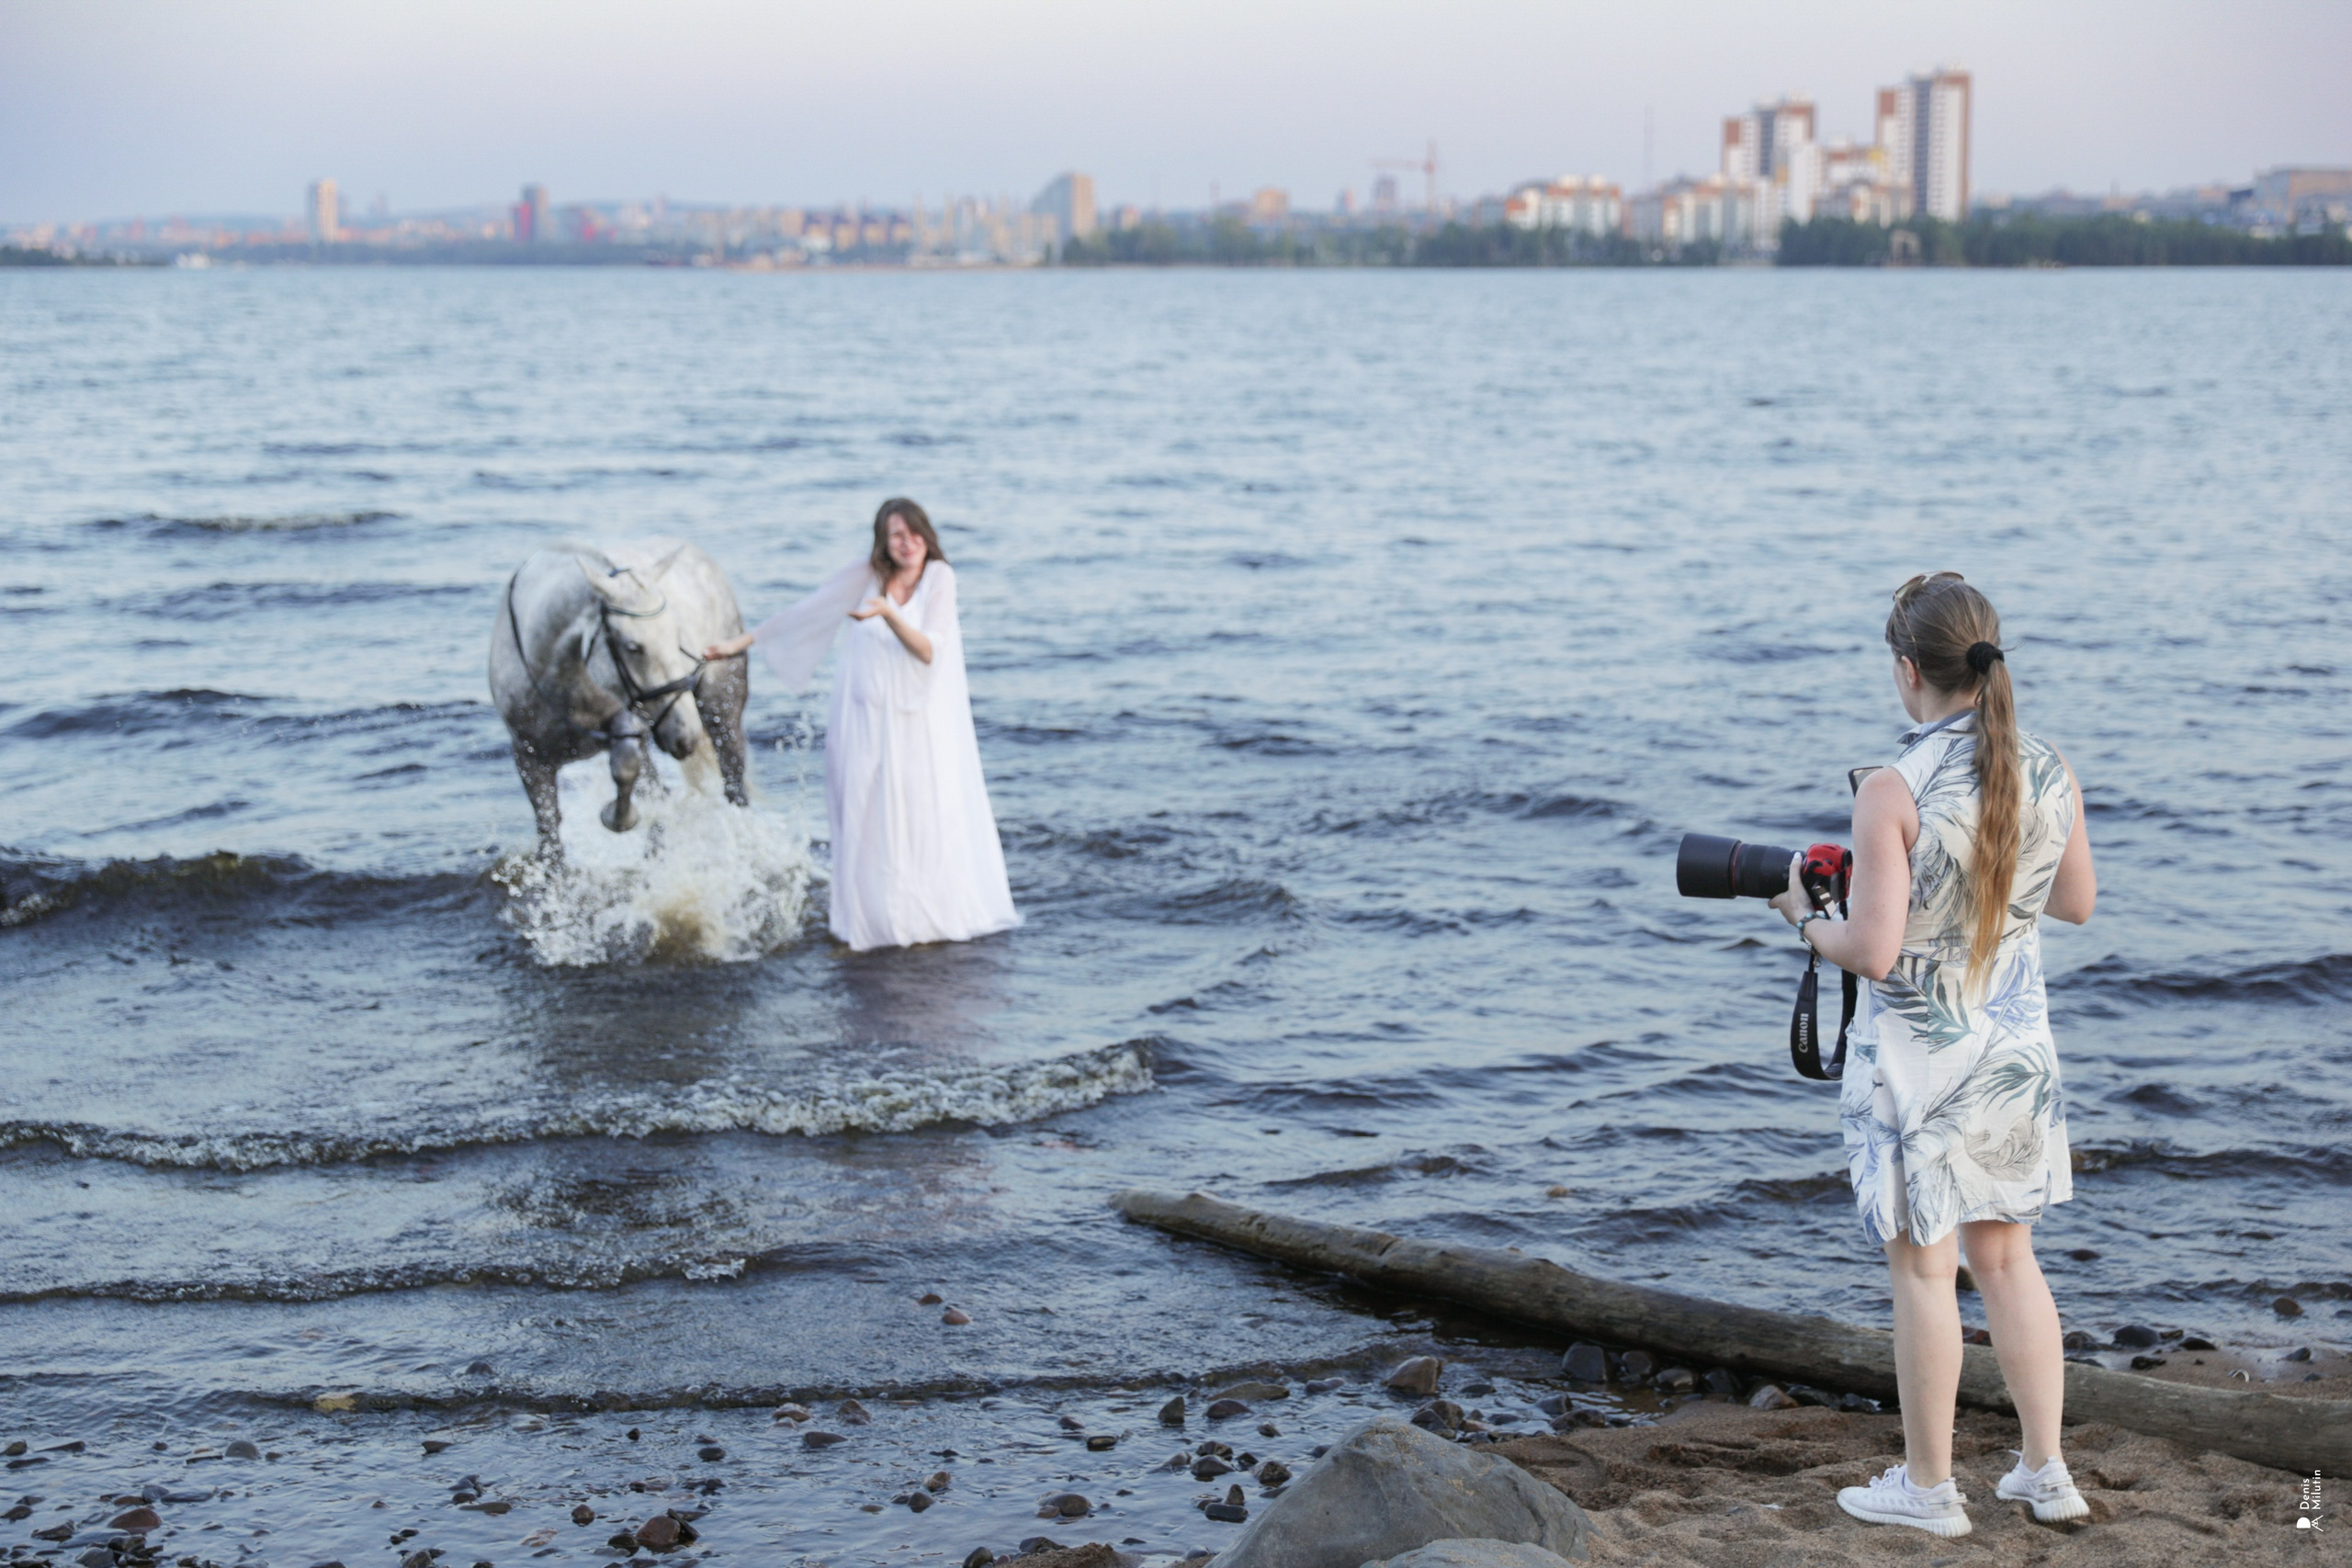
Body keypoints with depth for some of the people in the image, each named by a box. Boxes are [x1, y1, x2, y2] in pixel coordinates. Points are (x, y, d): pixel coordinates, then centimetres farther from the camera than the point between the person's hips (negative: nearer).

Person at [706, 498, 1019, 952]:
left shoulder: (940, 577, -5)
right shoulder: (865, 576, -1)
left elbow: (928, 651, -14)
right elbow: (804, 612, 5)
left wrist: (888, 613, -30)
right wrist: (741, 642, 7)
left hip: (923, 721, -1)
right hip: (867, 721, 1)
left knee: (931, 817, 1)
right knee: (869, 820, -1)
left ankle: (938, 915, 14)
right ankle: (874, 922, 7)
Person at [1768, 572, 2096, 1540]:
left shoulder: (1893, 794, -21)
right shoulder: (2050, 773, -3)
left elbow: (1874, 953, -21)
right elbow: (2077, 903, 10)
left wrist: (1805, 920, -3)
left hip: (1919, 1056, -6)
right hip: (2017, 1043, 6)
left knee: (1922, 1268, 6)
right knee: (2004, 1253, 18)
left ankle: (1928, 1489, 17)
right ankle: (2046, 1473, 23)